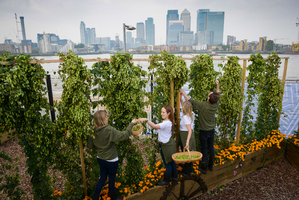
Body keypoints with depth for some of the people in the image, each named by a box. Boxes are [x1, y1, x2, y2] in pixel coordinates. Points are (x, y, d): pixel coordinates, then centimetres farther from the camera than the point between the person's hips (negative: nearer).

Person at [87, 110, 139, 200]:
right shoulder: (109, 130, -29)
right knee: (112, 179, 17)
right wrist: (131, 123, -17)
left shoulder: (93, 131, -9)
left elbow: (90, 145, 0)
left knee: (102, 178, 24)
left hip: (100, 158, 5)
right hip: (111, 160, -5)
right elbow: (124, 135, -26)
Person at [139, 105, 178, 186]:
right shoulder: (168, 122, 4)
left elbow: (155, 126, -42)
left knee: (168, 164, 8)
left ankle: (166, 180, 24)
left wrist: (146, 120, -50)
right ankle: (174, 177, 38)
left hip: (166, 146, -10)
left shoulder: (166, 123, -29)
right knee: (171, 161, 22)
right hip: (169, 143, 10)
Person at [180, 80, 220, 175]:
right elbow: (218, 95, 9)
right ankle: (211, 166, 35)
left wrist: (183, 92, -15)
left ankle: (204, 168, 21)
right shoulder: (216, 104, -11)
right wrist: (217, 85, 20)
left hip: (204, 131, -5)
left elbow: (190, 101, -25)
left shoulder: (203, 105, -29)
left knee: (204, 149, 8)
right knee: (211, 148, 19)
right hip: (212, 130, 6)